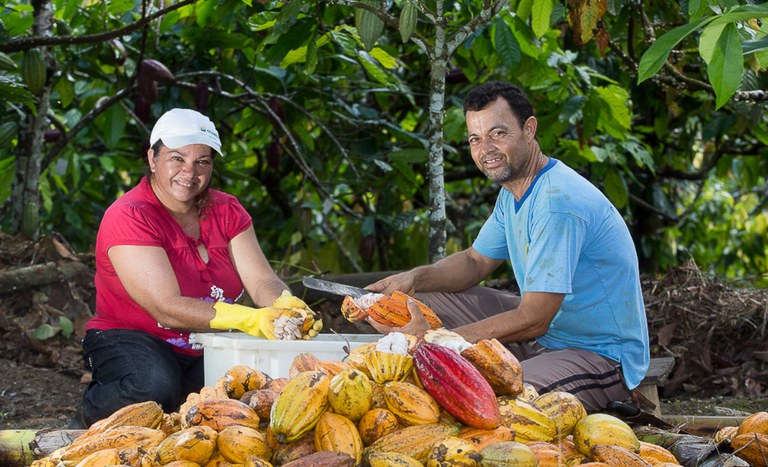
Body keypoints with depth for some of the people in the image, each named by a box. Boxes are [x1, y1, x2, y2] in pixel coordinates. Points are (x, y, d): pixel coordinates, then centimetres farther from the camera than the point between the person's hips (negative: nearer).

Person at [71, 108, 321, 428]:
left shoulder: (226, 211, 5)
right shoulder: (129, 217, -17)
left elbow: (262, 280, -6)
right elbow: (167, 307, -26)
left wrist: (290, 308, -31)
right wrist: (251, 320, -37)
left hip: (207, 352, 6)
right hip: (131, 341, -6)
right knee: (155, 385, -39)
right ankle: (86, 420, -6)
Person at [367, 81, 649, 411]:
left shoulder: (558, 203, -26)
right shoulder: (513, 191, 6)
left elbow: (533, 320, -29)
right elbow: (476, 261, 18)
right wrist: (414, 278, -3)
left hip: (602, 356, -10)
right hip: (546, 330, 10)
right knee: (422, 299, 5)